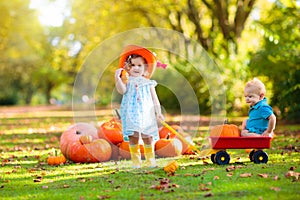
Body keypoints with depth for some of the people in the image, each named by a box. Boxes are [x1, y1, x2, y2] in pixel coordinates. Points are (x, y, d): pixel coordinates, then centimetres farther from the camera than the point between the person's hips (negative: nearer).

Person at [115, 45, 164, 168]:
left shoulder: (148, 83, 10)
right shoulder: (127, 81, 6)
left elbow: (154, 98, 10)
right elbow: (122, 90, -13)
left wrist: (158, 112, 2)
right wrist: (117, 78, -22)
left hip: (146, 114, 1)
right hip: (131, 115, -1)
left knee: (148, 137, 3)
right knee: (133, 137, -3)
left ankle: (150, 160, 14)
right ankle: (136, 161, 5)